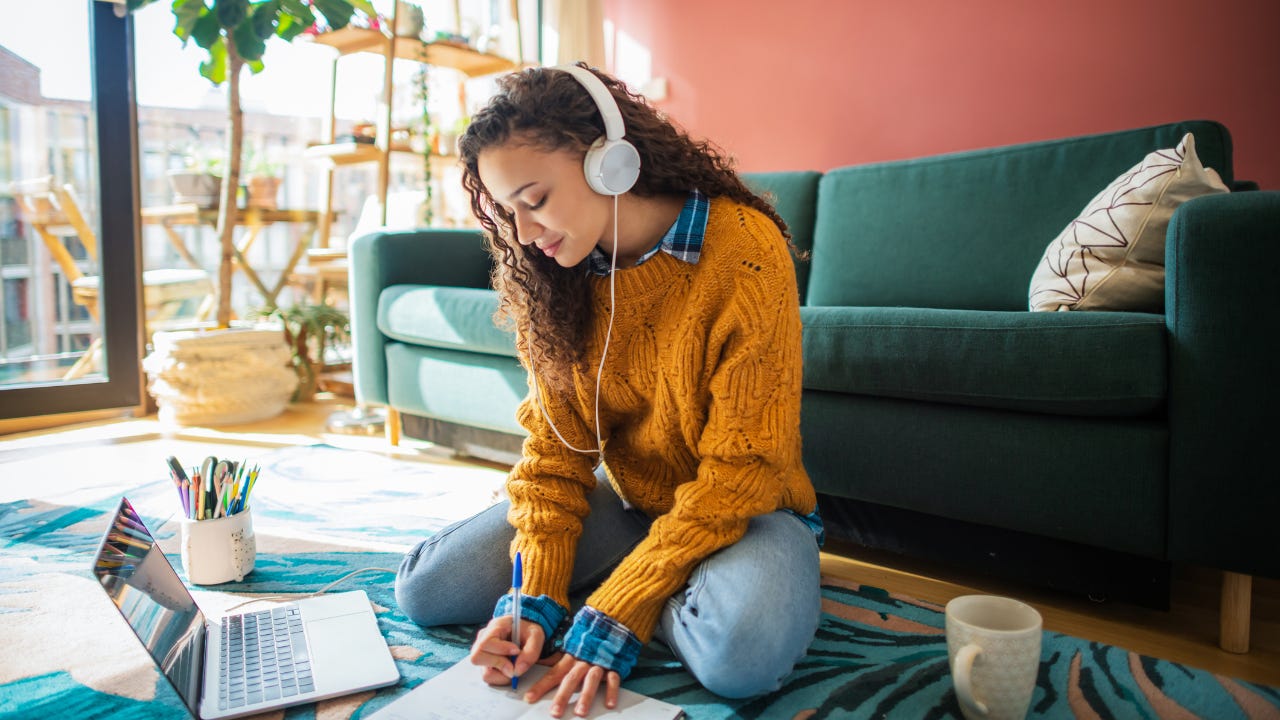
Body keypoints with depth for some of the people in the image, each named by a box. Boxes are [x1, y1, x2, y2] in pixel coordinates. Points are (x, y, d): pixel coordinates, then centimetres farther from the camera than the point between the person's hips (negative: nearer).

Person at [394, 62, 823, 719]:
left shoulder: (744, 251, -24)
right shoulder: (547, 277, -6)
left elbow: (740, 469, -22)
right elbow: (554, 447, -5)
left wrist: (617, 614, -26)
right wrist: (537, 596, -18)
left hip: (740, 507, -3)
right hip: (623, 499, 4)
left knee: (740, 651, -36)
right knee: (424, 589, -7)